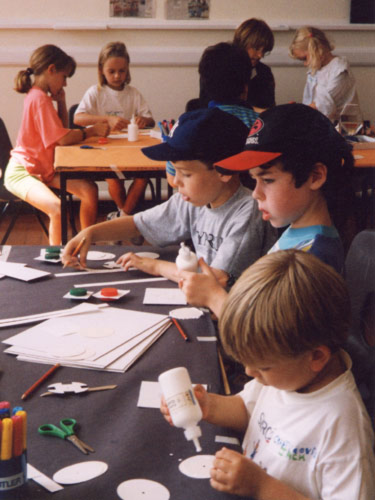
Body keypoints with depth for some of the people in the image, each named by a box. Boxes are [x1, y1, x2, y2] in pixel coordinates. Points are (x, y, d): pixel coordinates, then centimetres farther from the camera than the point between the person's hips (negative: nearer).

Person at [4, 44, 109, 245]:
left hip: (44, 168, 10)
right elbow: (63, 138, -24)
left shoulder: (38, 96, 10)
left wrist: (61, 102, 6)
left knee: (89, 189, -3)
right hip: (22, 172, -10)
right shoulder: (39, 98, -19)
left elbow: (62, 129, 18)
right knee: (57, 208, -33)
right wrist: (93, 130, -13)